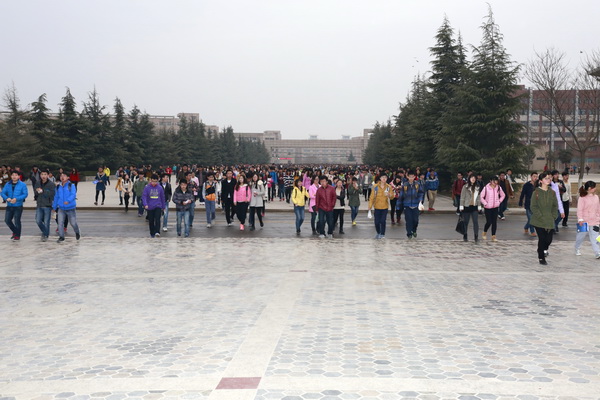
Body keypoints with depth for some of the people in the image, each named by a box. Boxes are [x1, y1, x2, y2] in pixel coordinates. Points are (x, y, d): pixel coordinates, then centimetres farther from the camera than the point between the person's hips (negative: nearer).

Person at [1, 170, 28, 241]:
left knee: (17, 221, -1)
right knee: (7, 220, 7)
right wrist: (6, 198, -18)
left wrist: (16, 199, -22)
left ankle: (17, 236, 13)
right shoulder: (7, 184, 7)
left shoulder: (22, 184, -5)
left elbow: (25, 194, -11)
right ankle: (15, 232, 30)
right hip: (9, 206, 5)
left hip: (18, 206, -5)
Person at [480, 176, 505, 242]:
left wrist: (499, 201, 5)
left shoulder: (498, 188, 2)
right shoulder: (486, 188, -9)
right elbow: (481, 197, -6)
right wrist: (485, 203, -10)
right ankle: (484, 233, 23)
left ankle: (493, 236, 7)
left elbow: (503, 195, 17)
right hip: (487, 208, -3)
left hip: (495, 207, 3)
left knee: (494, 222, 0)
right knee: (489, 222, -4)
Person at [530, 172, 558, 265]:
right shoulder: (536, 192, -7)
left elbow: (555, 206, 10)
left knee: (549, 239, 3)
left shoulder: (552, 192, 6)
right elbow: (533, 207, -8)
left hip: (550, 221, 4)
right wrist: (541, 217, -14)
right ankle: (541, 258, 11)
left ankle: (544, 249, 37)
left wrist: (553, 216, -2)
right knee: (542, 239, -4)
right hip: (539, 221, -4)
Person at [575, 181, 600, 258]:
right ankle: (577, 249, 31)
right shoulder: (582, 198, -9)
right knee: (581, 236, 11)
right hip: (584, 222, -4)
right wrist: (580, 219, -21)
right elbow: (579, 210, -13)